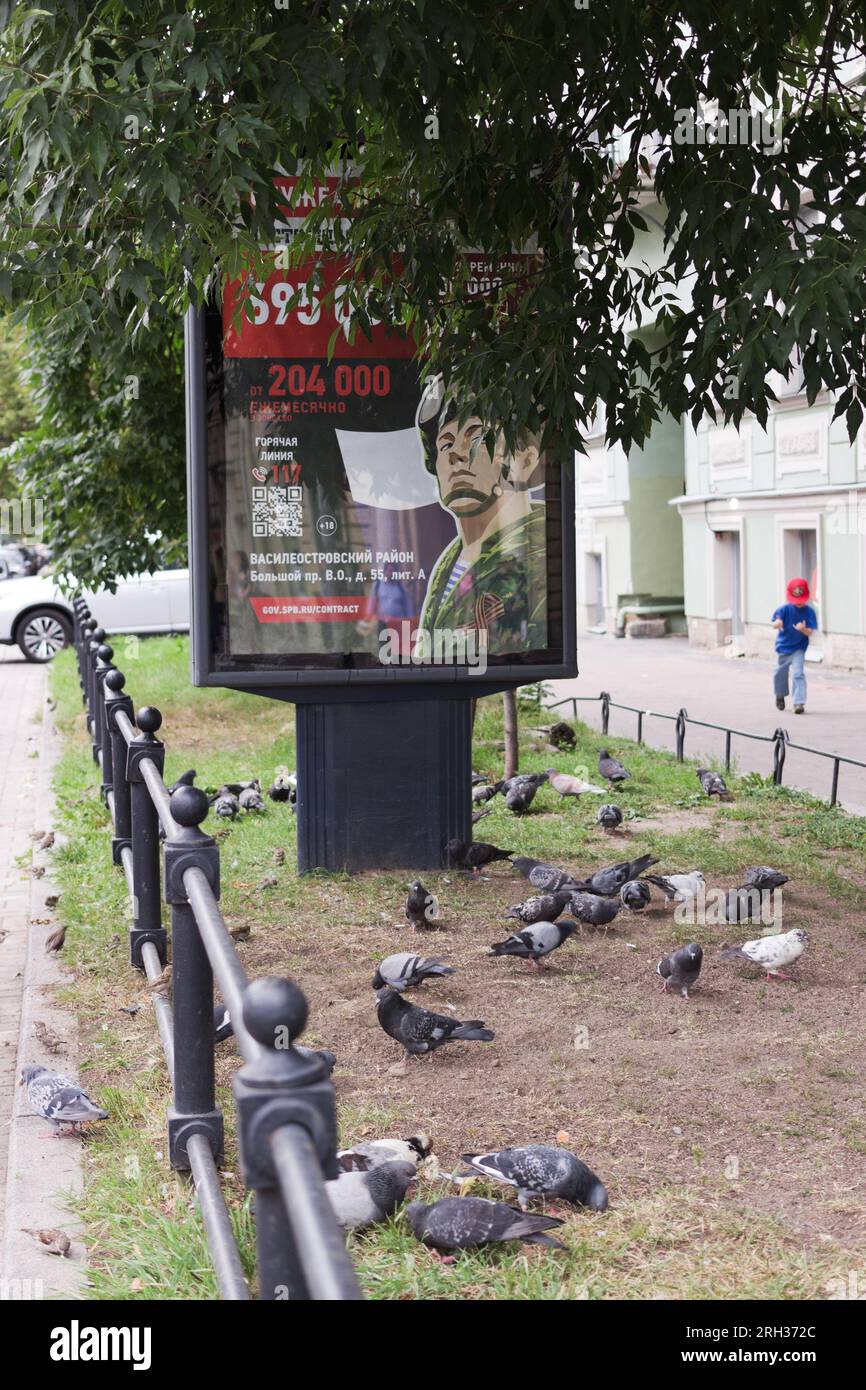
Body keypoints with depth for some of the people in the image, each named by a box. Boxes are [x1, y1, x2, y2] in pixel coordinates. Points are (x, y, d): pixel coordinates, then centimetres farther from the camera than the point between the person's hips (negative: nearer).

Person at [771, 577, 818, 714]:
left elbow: (810, 632, -15)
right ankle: (780, 696, 42)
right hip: (783, 646, 2)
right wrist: (777, 623, -45)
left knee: (798, 674, -15)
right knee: (780, 673, 16)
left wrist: (803, 629, -38)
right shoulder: (785, 609, -13)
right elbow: (775, 624, -21)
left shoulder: (809, 612, -12)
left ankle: (799, 703, -15)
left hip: (799, 648, -2)